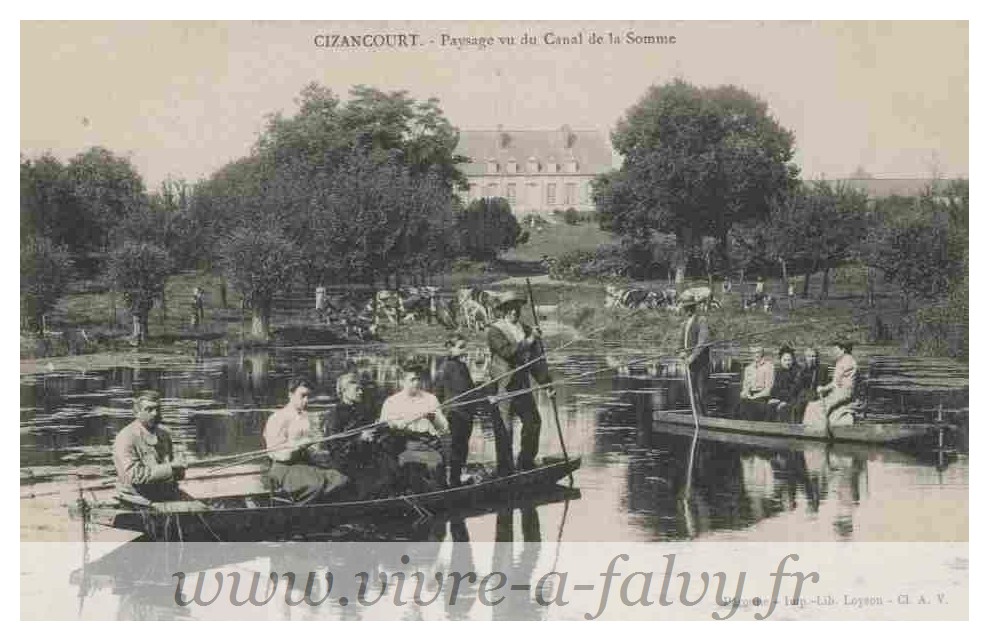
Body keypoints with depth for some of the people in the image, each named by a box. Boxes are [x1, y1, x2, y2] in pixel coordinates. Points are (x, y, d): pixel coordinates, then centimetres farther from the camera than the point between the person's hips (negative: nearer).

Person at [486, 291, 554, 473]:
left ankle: (526, 462, 22)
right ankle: (505, 469, 4)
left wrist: (547, 382, 10)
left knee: (533, 421, 8)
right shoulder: (494, 331, -7)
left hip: (522, 384, 6)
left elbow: (535, 359, 14)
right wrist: (528, 341, -19)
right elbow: (507, 351, -23)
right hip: (502, 386, -6)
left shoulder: (526, 330, 13)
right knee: (504, 429, -2)